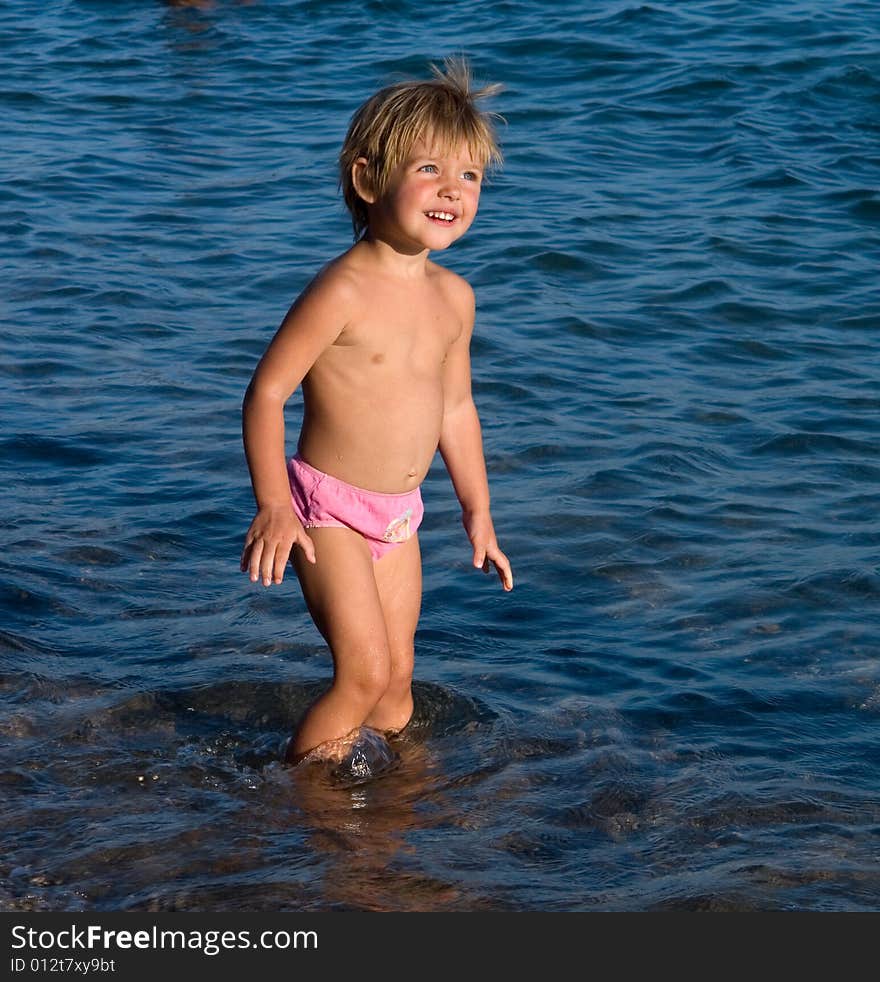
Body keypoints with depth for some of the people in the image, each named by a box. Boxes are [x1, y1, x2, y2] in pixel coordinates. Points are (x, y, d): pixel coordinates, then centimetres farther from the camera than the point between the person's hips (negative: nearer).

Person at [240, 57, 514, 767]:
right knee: (364, 671, -11)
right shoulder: (344, 291, -20)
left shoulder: (453, 297, 4)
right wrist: (274, 505, -23)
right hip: (329, 509, -7)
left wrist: (478, 511, 20)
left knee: (398, 675, 14)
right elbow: (267, 392, -18)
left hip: (399, 519, 7)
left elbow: (456, 407, 16)